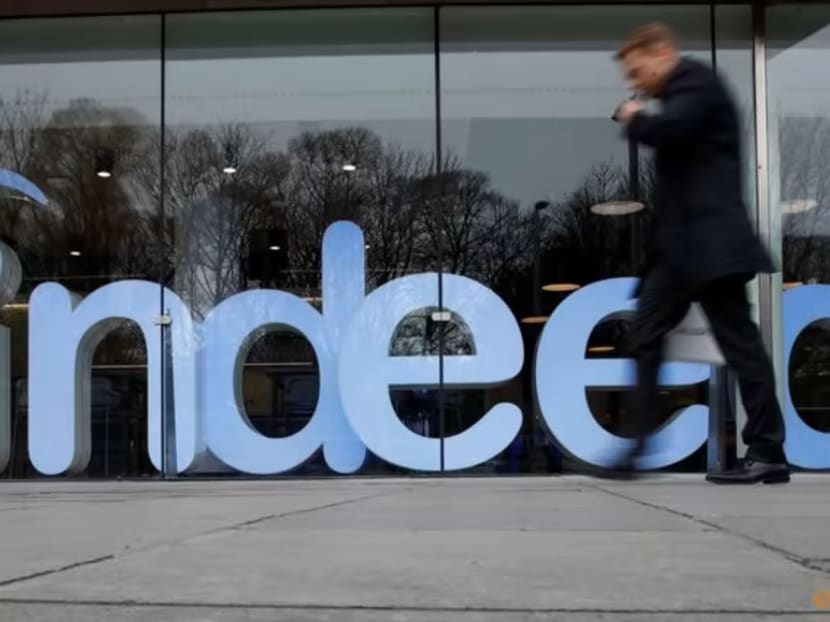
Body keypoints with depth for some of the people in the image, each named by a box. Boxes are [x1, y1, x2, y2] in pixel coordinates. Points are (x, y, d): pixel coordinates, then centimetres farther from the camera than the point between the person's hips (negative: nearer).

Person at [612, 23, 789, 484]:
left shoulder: (695, 79, -6)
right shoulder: (681, 90, 23)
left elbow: (668, 130, -24)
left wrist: (634, 119, -6)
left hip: (709, 238, -10)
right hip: (682, 241, 10)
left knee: (738, 341, -6)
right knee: (645, 338, 6)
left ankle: (768, 454, 1)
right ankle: (639, 443, 10)